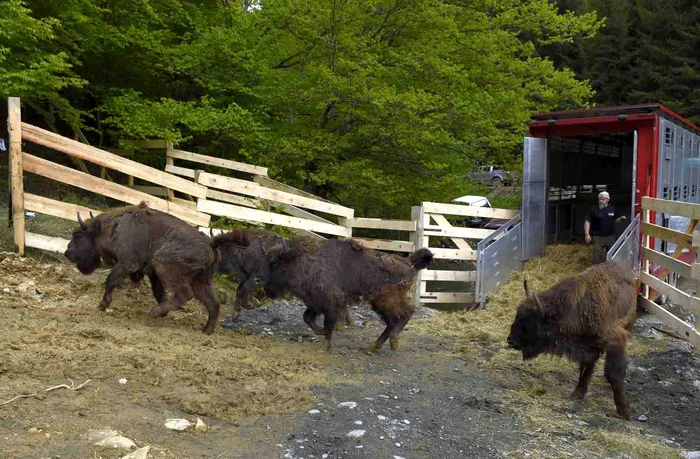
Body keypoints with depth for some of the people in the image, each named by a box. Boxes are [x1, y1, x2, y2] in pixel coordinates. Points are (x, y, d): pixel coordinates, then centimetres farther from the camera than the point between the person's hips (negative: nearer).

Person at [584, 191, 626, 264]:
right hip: (598, 237, -3)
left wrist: (620, 218, -7)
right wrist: (587, 234, -15)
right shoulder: (593, 209, -7)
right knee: (597, 259, 1)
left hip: (610, 237, 3)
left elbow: (615, 220, 15)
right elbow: (587, 222, -7)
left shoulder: (612, 209, 3)